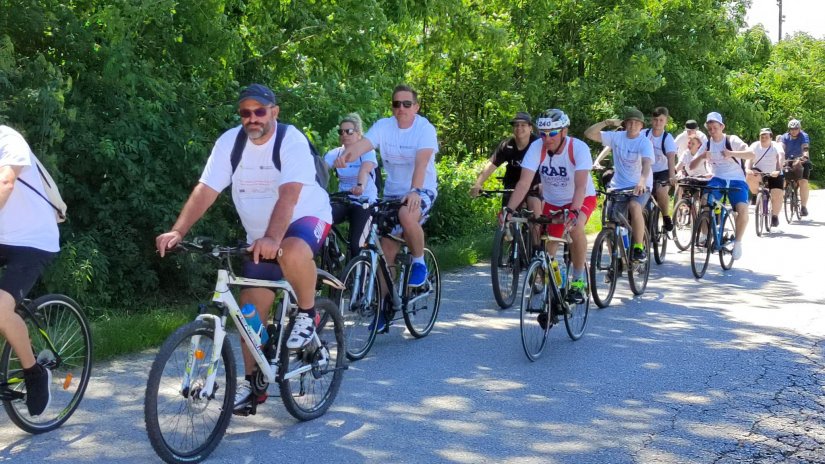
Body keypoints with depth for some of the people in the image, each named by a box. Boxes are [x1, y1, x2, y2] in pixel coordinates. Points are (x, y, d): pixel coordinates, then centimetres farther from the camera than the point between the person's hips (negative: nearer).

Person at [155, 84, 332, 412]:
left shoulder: (292, 141, -22)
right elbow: (205, 191, -15)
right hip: (259, 236, 5)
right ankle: (253, 382, 15)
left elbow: (288, 195, -37)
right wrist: (177, 232, -28)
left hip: (306, 218, -5)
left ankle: (307, 314, -12)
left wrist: (272, 239, -52)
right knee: (251, 307, 1)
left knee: (293, 252, -39)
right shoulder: (230, 141, -9)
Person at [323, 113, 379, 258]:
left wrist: (360, 186, -53)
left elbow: (364, 170, -30)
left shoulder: (367, 152, -8)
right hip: (342, 201, 3)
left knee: (356, 244, -15)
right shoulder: (335, 153, 3)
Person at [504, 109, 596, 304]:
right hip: (552, 202, 4)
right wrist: (509, 210, -42)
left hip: (582, 199, -4)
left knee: (575, 227, -32)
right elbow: (524, 182, -29)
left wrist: (574, 211, -54)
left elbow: (580, 186, -37)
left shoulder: (579, 148, -28)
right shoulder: (536, 148, -22)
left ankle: (578, 280, -14)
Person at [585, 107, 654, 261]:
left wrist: (642, 181, -46)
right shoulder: (616, 137, 0)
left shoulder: (645, 142, -9)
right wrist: (606, 122, -17)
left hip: (640, 186, -3)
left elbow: (646, 163, -28)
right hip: (618, 186, 4)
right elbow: (589, 134, -5)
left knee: (634, 206, -34)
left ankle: (639, 248, -23)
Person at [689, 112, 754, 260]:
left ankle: (737, 242, -4)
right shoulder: (707, 145, 5)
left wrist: (732, 153, -36)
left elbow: (751, 154, -20)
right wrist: (701, 156, -21)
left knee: (742, 209, -26)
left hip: (736, 180, -2)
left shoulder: (732, 140, -5)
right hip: (718, 179, 3)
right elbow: (692, 166, 1)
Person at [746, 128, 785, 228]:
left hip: (774, 174, -1)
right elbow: (749, 158, -18)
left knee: (777, 195, -15)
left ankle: (774, 216, 5)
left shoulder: (776, 146, -11)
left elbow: (781, 157, -28)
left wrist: (778, 170, -46)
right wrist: (747, 169, -39)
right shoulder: (755, 146, -7)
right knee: (750, 176, -33)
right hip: (758, 172, 1)